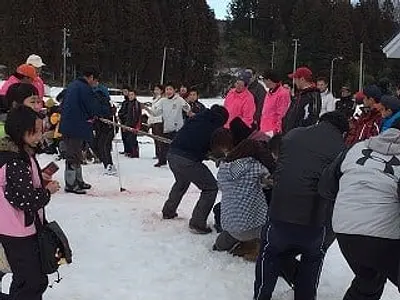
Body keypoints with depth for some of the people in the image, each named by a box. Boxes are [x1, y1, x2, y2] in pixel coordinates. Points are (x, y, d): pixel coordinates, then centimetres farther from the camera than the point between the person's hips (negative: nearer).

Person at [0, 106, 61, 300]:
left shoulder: (22, 154, 6)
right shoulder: (16, 162, -25)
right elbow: (26, 200, -27)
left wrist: (42, 182, 3)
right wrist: (47, 191, -12)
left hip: (19, 229, 10)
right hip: (18, 233, -10)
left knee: (25, 280, 22)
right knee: (33, 283, -2)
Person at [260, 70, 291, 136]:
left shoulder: (283, 93, -13)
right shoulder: (269, 93, 14)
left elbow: (281, 115, -15)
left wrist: (274, 131, -16)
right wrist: (262, 128, 16)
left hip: (273, 131, -8)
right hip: (264, 131, 9)